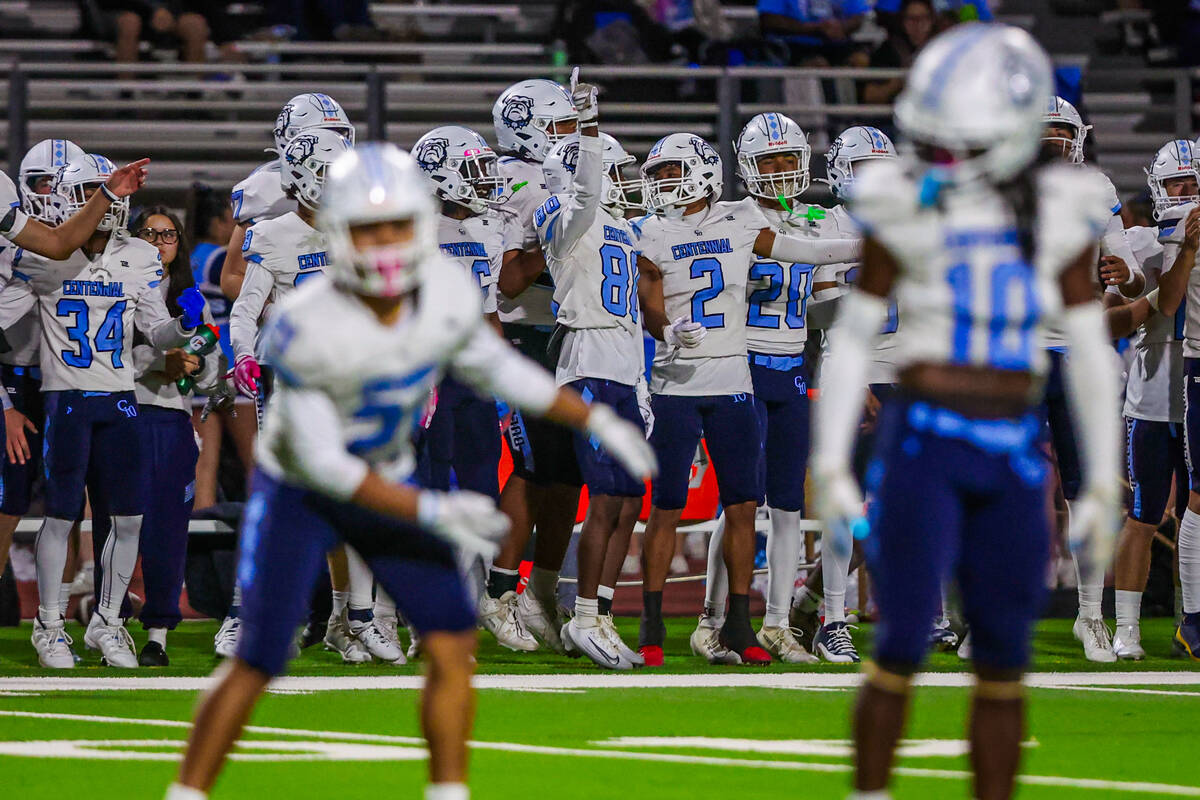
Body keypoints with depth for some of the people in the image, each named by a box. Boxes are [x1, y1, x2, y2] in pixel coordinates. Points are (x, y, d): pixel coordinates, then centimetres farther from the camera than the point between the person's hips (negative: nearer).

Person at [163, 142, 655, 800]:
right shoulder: (307, 327, -32)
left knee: (452, 645, -6)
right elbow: (321, 460, -26)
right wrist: (429, 511, -30)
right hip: (299, 492, -5)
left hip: (387, 478, 5)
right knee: (257, 664, -7)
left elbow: (494, 369, 5)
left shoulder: (448, 296, -16)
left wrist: (595, 420, 2)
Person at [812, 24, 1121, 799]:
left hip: (1014, 452, 3)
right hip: (925, 443, -3)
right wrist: (831, 468, -2)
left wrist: (1103, 486, 7)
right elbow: (852, 339, 2)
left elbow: (1090, 354, 8)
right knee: (903, 647, -6)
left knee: (1004, 661, 5)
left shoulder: (1061, 215, 2)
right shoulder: (908, 210, -4)